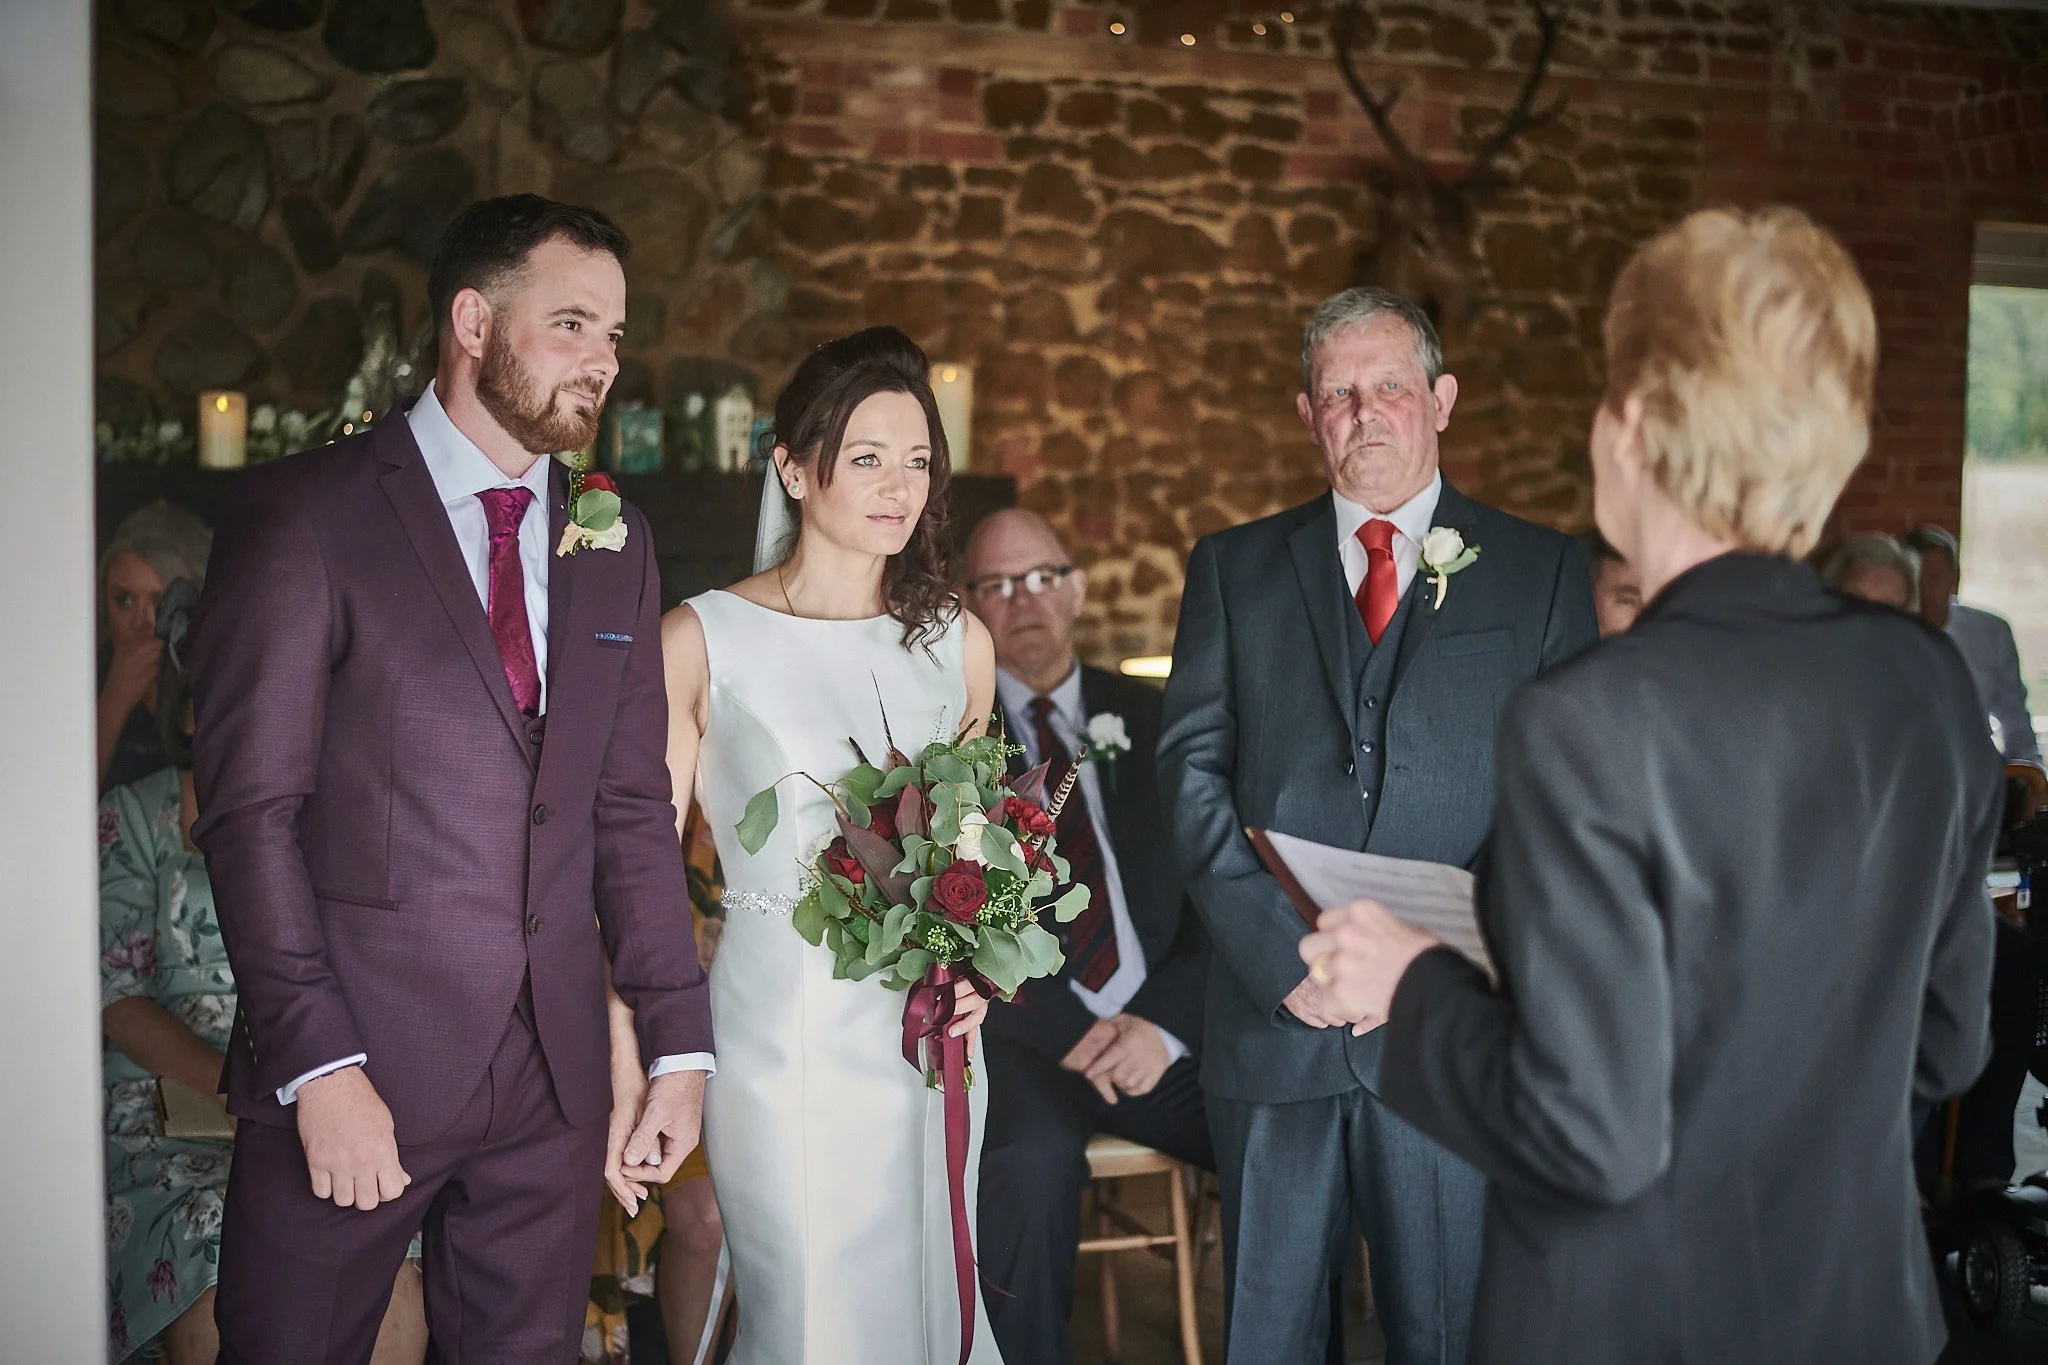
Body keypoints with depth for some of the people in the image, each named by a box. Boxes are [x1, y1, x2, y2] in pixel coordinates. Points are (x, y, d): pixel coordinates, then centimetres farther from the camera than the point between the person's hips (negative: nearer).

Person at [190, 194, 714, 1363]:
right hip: (356, 1059, -4)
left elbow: (634, 807, 12)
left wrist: (679, 1041, 7)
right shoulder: (306, 512, -5)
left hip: (555, 1076, 4)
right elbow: (250, 807, -9)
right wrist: (319, 1064, -16)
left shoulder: (617, 544, 11)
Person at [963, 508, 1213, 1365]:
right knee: (1031, 1158, -35)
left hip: (1158, 1030, 3)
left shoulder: (1148, 722, 14)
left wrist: (1165, 1023, -7)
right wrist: (1068, 1030, -12)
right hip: (1020, 1036, -3)